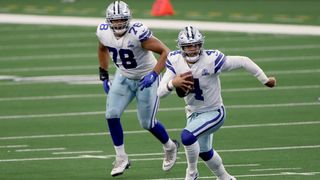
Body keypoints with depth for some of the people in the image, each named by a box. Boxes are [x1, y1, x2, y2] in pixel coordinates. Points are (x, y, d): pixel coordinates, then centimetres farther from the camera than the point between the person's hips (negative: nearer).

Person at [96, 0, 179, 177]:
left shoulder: (138, 33, -33)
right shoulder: (104, 32, -15)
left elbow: (165, 51, -26)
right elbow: (102, 49, 10)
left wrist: (153, 75, -34)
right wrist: (103, 76, 7)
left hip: (146, 78, -5)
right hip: (123, 77, 5)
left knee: (147, 123, 3)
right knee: (112, 114, -11)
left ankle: (170, 147, 34)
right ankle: (121, 158, 5)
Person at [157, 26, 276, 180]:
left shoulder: (211, 60, -28)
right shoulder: (176, 61, -16)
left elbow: (243, 62, -19)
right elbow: (160, 92, -17)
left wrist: (265, 80, -12)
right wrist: (173, 83, -39)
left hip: (213, 112, -6)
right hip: (194, 113, 6)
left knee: (187, 136, -29)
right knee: (204, 152, 24)